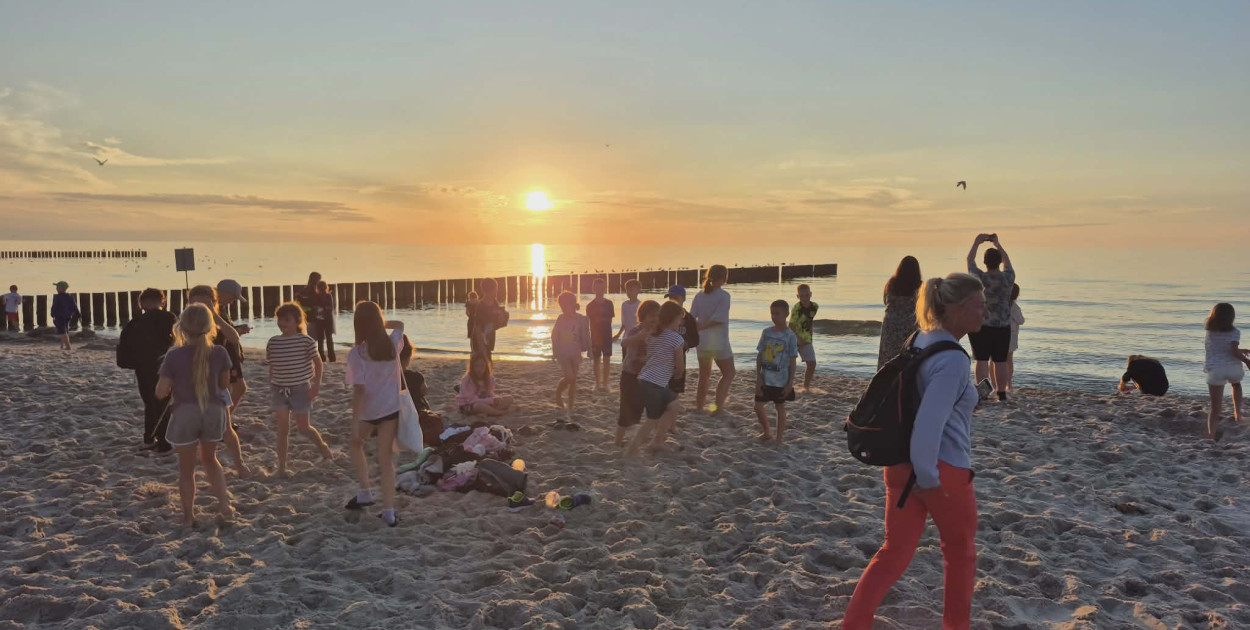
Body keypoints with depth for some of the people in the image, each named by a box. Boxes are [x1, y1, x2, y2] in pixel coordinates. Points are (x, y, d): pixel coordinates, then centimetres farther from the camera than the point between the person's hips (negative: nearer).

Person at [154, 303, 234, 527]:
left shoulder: (174, 356, -15)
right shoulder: (219, 353, -7)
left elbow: (161, 392, -11)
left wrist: (175, 381, 6)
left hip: (185, 414, -3)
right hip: (214, 411, 3)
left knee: (186, 467, 13)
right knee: (209, 458, 25)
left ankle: (188, 517, 21)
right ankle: (225, 506, 17)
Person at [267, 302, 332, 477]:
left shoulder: (305, 340, -9)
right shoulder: (273, 342, 0)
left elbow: (317, 362, -1)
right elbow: (272, 367, 10)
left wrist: (317, 384, -6)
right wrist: (271, 388, 11)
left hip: (301, 389, -2)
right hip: (279, 389, 3)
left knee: (303, 427, 3)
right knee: (283, 429, 1)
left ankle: (322, 446, 33)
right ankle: (281, 467, 7)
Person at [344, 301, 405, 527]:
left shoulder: (356, 353, -17)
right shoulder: (393, 344, -5)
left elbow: (359, 389, -20)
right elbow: (399, 325, 21)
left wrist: (355, 422, -17)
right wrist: (380, 322, 12)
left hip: (367, 410, -3)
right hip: (391, 407, 3)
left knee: (356, 444, 27)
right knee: (385, 457, 7)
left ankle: (365, 493, 22)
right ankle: (389, 512, 4)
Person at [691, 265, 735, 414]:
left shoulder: (700, 295, 2)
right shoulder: (723, 295, -13)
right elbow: (718, 319, -19)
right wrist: (701, 327, -11)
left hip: (702, 341, 5)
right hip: (719, 341, -5)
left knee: (704, 374, 20)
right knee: (728, 373, 11)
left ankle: (699, 405, 24)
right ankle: (718, 405, 2)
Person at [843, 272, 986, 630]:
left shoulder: (921, 342, 6)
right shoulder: (953, 359, -21)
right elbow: (929, 422, -27)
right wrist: (929, 477, -18)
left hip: (901, 464, 7)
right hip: (943, 469, -7)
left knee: (895, 552, 12)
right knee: (960, 553, 17)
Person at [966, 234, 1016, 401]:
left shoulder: (980, 278, -11)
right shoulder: (1008, 277, -5)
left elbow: (970, 259, 5)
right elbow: (1007, 260, 15)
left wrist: (977, 242, 18)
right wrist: (997, 243, 24)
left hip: (980, 325, -2)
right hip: (1003, 326, 2)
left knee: (982, 360, -1)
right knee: (1000, 361, 8)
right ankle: (1001, 393, 13)